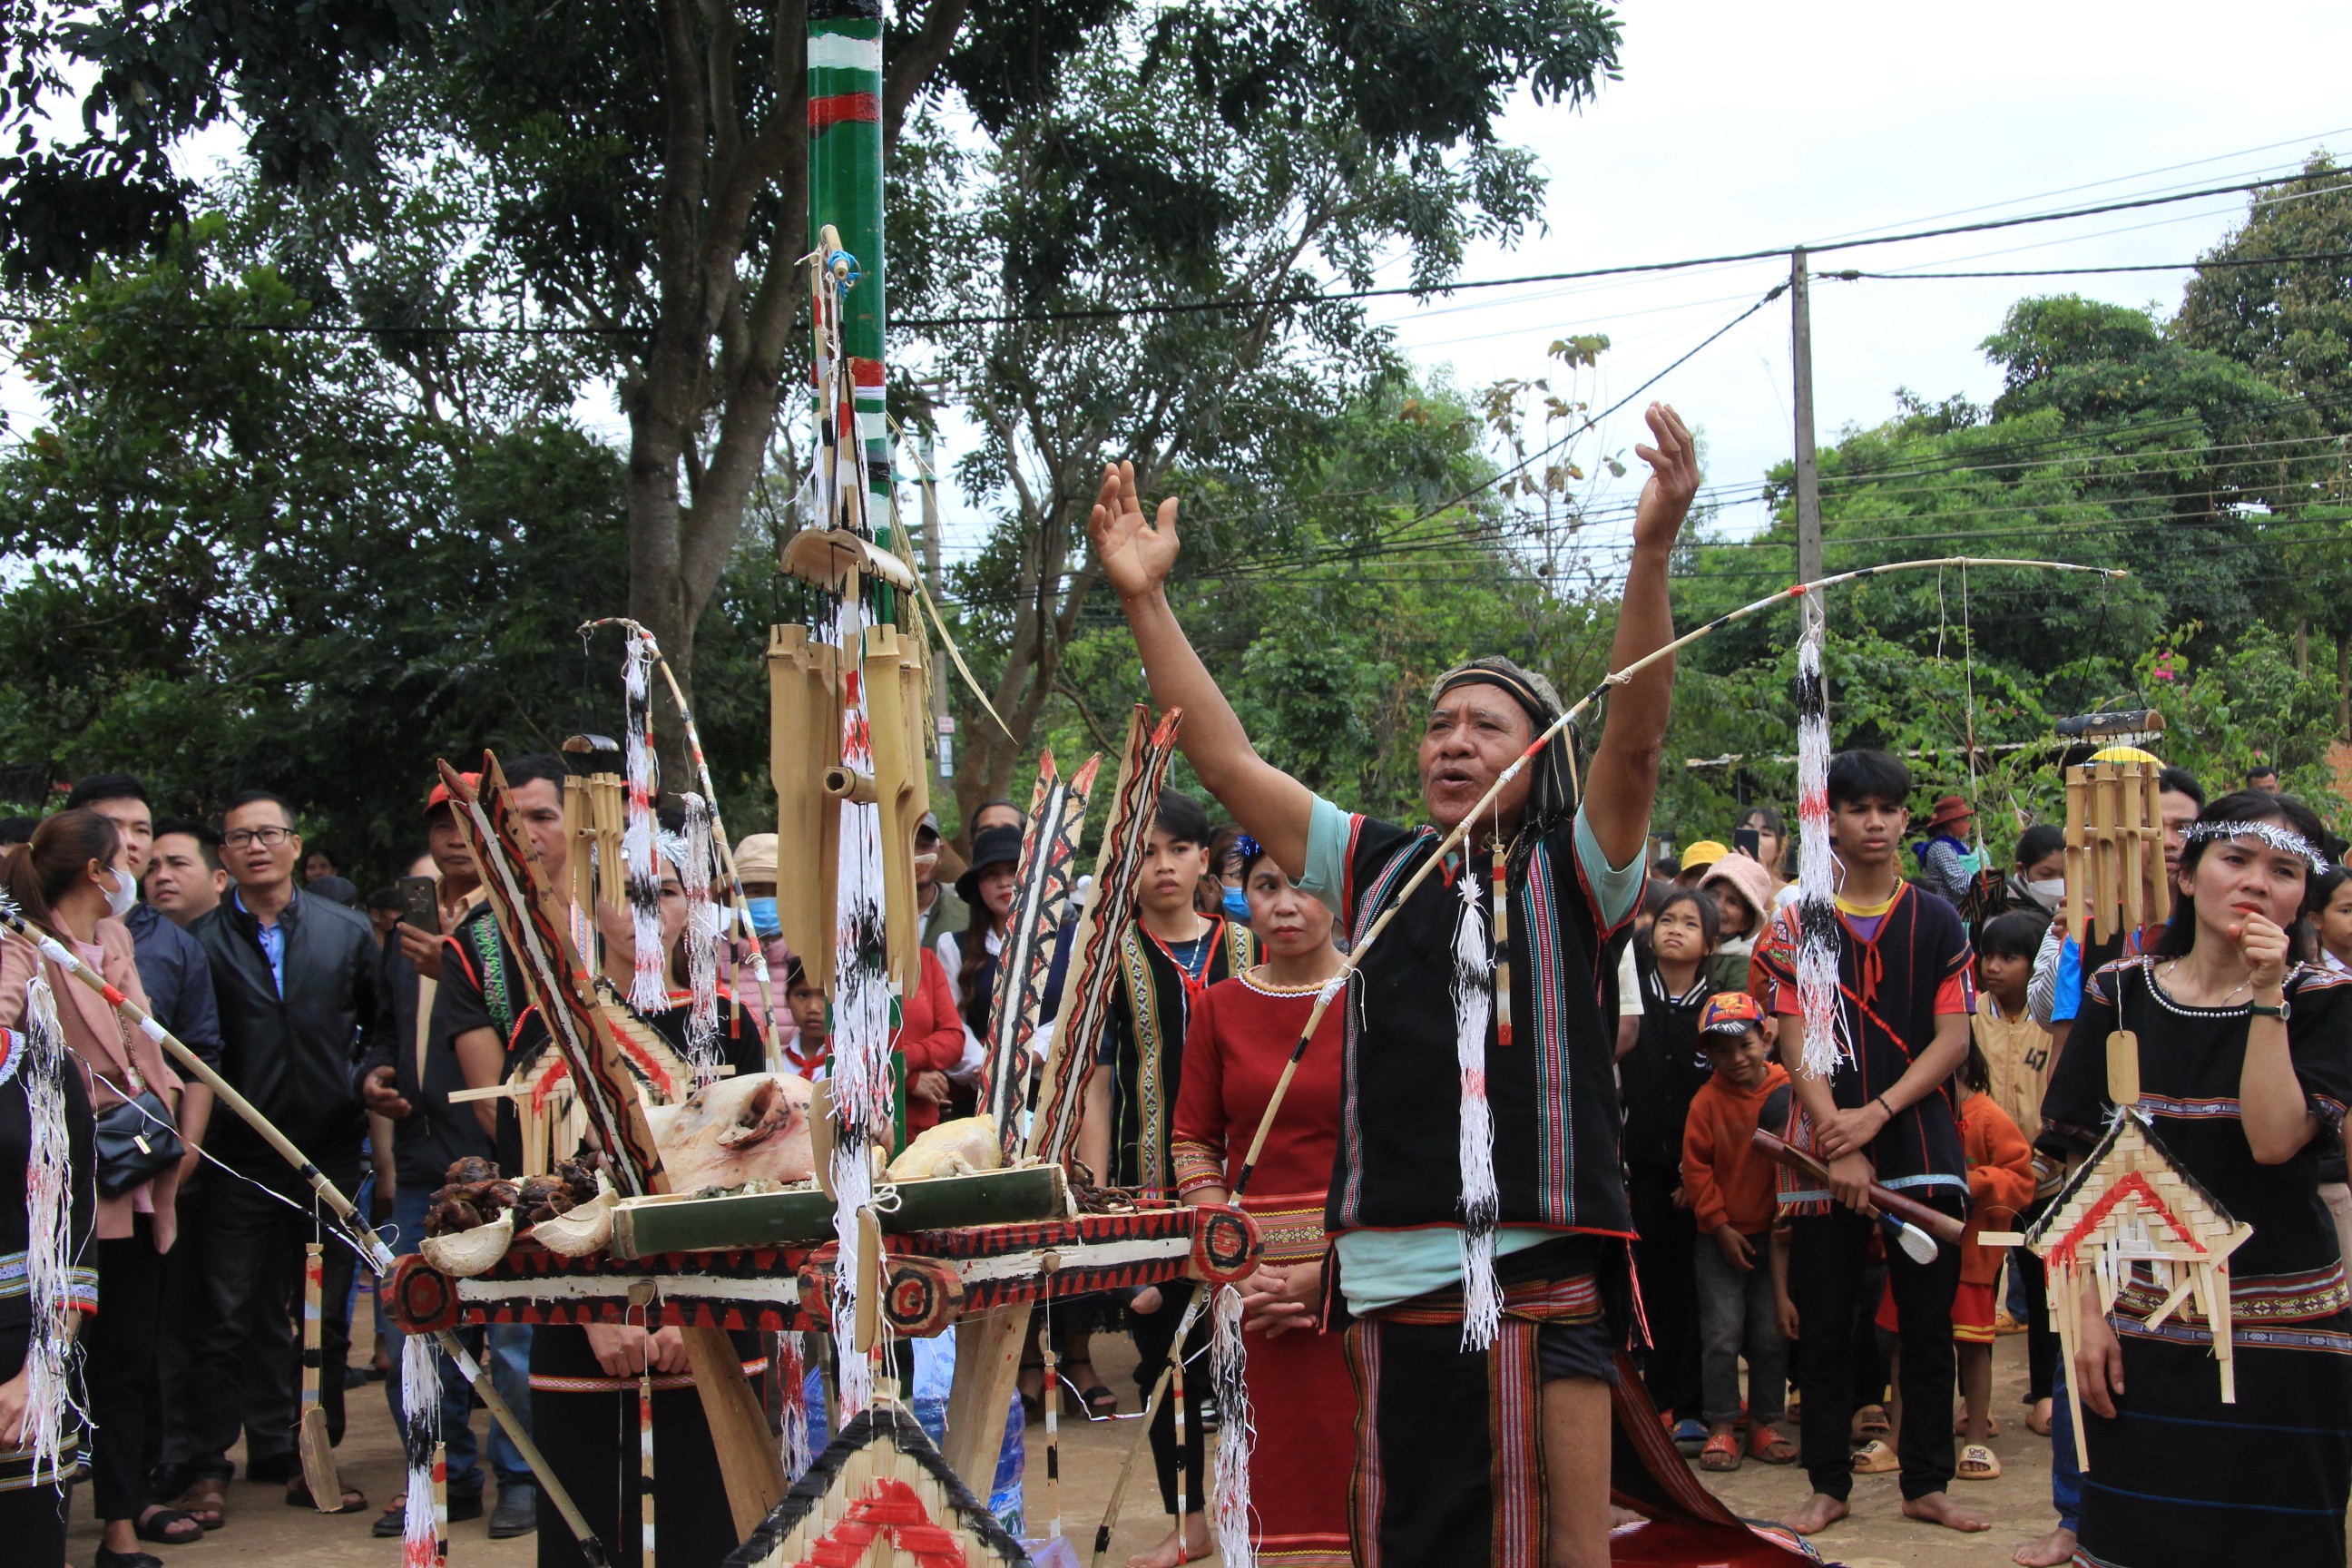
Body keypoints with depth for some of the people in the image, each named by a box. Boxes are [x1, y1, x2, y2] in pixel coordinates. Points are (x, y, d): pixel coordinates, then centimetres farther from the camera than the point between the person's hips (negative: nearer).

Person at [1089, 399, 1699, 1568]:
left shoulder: (1573, 878, 3)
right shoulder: (1375, 871, 12)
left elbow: (1635, 739, -13)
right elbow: (1226, 760, 10)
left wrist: (1652, 552, -26)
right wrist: (1144, 598, 6)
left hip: (1543, 1278, -3)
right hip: (1393, 1280, 3)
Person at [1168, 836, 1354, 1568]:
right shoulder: (1219, 1007, 8)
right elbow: (1194, 1142, 9)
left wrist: (1328, 1269, -12)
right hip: (1256, 1278, 3)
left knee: (1355, 1467, -2)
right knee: (1272, 1474, 5)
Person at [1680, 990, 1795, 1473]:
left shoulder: (1788, 1092, -6)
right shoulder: (1707, 1100, -8)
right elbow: (1696, 1166, -5)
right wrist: (1720, 1227, -6)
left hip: (1774, 1234, 1)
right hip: (1720, 1238, -1)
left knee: (1772, 1333, 6)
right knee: (1722, 1333, -2)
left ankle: (1766, 1423, 18)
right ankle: (1721, 1427, 6)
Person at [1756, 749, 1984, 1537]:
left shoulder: (1938, 923, 6)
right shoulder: (1798, 924, 4)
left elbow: (1952, 1039, 0)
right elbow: (1799, 1046, -2)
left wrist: (1876, 1114, -13)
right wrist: (1839, 1146, -13)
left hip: (1920, 1145, 1)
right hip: (1824, 1147, 0)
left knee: (1928, 1324, 4)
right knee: (1823, 1328, 3)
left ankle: (1926, 1484, 13)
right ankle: (1828, 1485, 14)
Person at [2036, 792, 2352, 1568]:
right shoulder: (2119, 995, 2)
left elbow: (2273, 1140, -17)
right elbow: (2081, 1167, 2)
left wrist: (2267, 999, -17)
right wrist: (2084, 1310, -5)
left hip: (2277, 1334, -1)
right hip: (2138, 1329, 1)